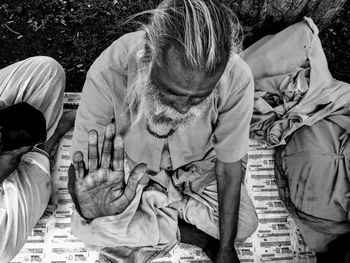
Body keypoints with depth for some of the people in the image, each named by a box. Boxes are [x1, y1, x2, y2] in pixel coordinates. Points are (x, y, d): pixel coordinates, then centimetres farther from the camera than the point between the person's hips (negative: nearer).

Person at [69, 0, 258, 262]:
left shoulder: (237, 80, -33)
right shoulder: (108, 74, -37)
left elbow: (229, 165, -18)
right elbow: (81, 167, -27)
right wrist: (88, 207, -52)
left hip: (198, 167, 2)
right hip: (130, 170, -1)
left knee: (244, 226, -13)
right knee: (88, 228, -23)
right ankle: (200, 236, -1)